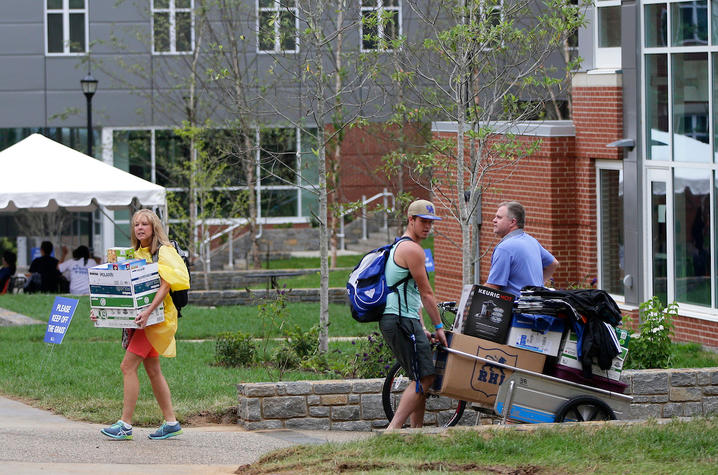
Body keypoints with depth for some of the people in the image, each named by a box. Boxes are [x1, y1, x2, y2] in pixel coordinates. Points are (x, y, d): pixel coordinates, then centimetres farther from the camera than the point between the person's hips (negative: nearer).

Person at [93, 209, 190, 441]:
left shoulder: (163, 252, -8)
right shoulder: (136, 254, 16)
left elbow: (165, 285, -19)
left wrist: (148, 311, -32)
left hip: (157, 317, -9)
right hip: (140, 317, 9)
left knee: (128, 366, -14)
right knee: (153, 370, 9)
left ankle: (125, 424, -14)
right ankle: (171, 422, 15)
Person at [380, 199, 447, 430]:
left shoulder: (399, 247, 24)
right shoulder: (412, 249, -10)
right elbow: (426, 293, -9)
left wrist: (421, 329, 22)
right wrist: (439, 326, -2)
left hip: (392, 319, 11)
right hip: (402, 321, -11)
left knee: (421, 378, 14)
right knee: (424, 378, -13)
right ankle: (393, 429, -19)